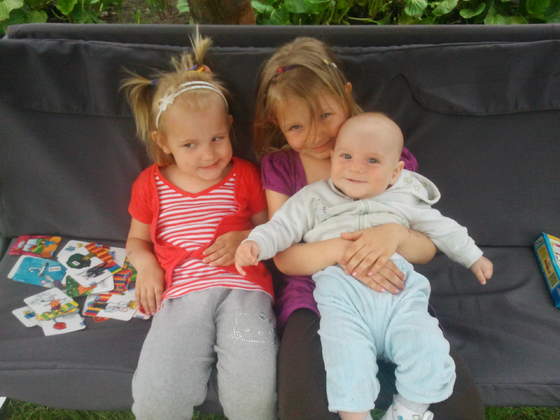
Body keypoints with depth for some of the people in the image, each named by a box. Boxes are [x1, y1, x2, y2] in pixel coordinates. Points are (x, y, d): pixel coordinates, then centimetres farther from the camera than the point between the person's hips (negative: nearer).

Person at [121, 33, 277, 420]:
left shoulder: (245, 175, 12)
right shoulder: (150, 184, 14)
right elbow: (137, 240, 25)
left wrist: (246, 238, -6)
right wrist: (146, 264, 3)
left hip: (242, 287, -1)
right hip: (181, 293, 1)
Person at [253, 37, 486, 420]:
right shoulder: (280, 167, 4)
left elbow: (427, 249, 2)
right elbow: (283, 257, -4)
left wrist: (396, 234, -22)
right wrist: (339, 250, -23)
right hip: (315, 297, 0)